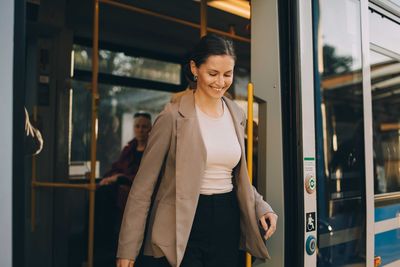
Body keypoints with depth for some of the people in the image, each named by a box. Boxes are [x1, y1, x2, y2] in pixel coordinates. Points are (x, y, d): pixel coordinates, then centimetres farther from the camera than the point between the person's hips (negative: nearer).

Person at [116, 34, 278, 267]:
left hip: (228, 225, 5)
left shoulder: (237, 115, 7)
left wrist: (261, 208, 0)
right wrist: (128, 248, -11)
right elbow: (144, 184, -10)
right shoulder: (174, 116, -10)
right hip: (182, 228, -5)